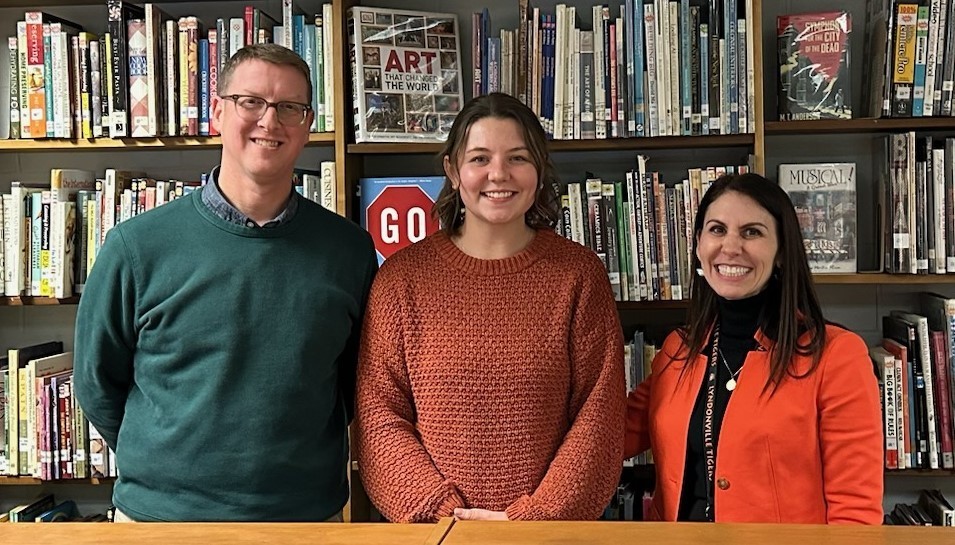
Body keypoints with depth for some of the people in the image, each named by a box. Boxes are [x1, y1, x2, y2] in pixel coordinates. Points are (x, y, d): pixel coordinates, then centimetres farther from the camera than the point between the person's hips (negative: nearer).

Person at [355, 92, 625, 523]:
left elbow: (599, 416, -7)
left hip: (553, 524, 0)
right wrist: (441, 510, -15)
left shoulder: (579, 273, -5)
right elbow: (377, 412, -6)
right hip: (433, 527, 0)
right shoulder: (402, 276, -5)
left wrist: (535, 517, -15)